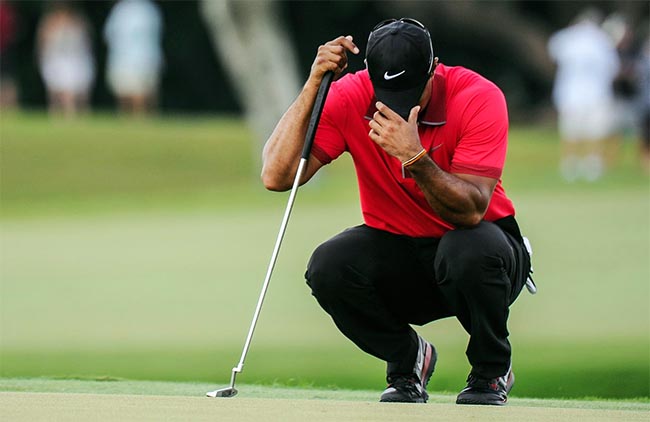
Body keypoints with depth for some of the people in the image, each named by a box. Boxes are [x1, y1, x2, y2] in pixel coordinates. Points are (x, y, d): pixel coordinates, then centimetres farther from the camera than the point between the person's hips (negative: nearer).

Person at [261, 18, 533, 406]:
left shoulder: (479, 97, -20)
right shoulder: (350, 99, -13)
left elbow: (472, 211, -29)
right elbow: (276, 177, -24)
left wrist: (415, 157, -43)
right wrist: (313, 86, -29)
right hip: (396, 251, 2)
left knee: (470, 249, -37)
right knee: (329, 266, -28)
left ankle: (492, 370, -6)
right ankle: (407, 359, 2)